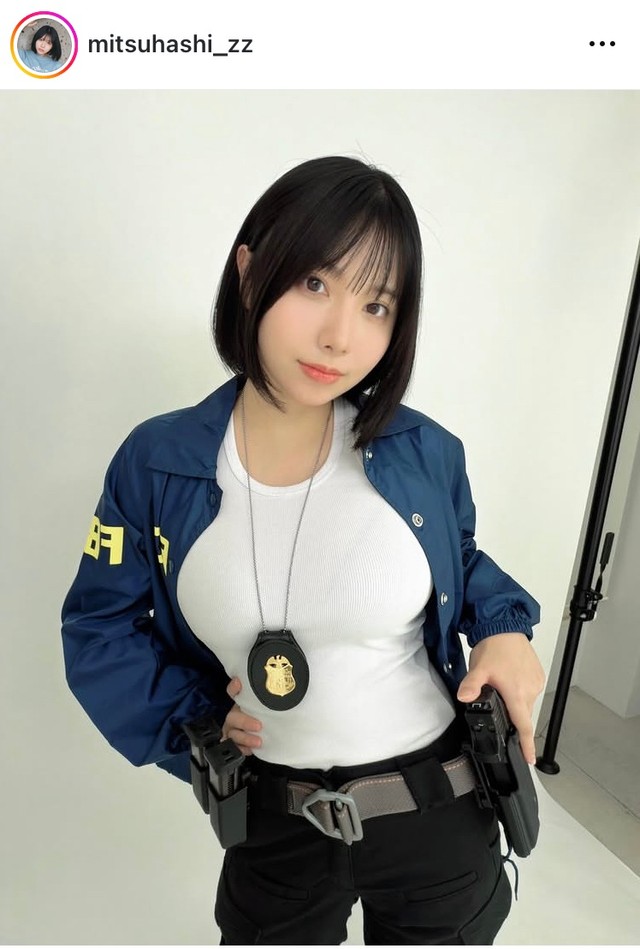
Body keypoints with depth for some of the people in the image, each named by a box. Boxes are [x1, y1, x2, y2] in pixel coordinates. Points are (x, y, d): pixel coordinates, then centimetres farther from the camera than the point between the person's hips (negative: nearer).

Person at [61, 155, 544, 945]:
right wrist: (192, 717, -10)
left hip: (442, 813, 1)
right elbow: (98, 627, -2)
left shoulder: (424, 454, -14)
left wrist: (505, 626, -11)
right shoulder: (156, 463, -14)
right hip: (274, 824, 1)